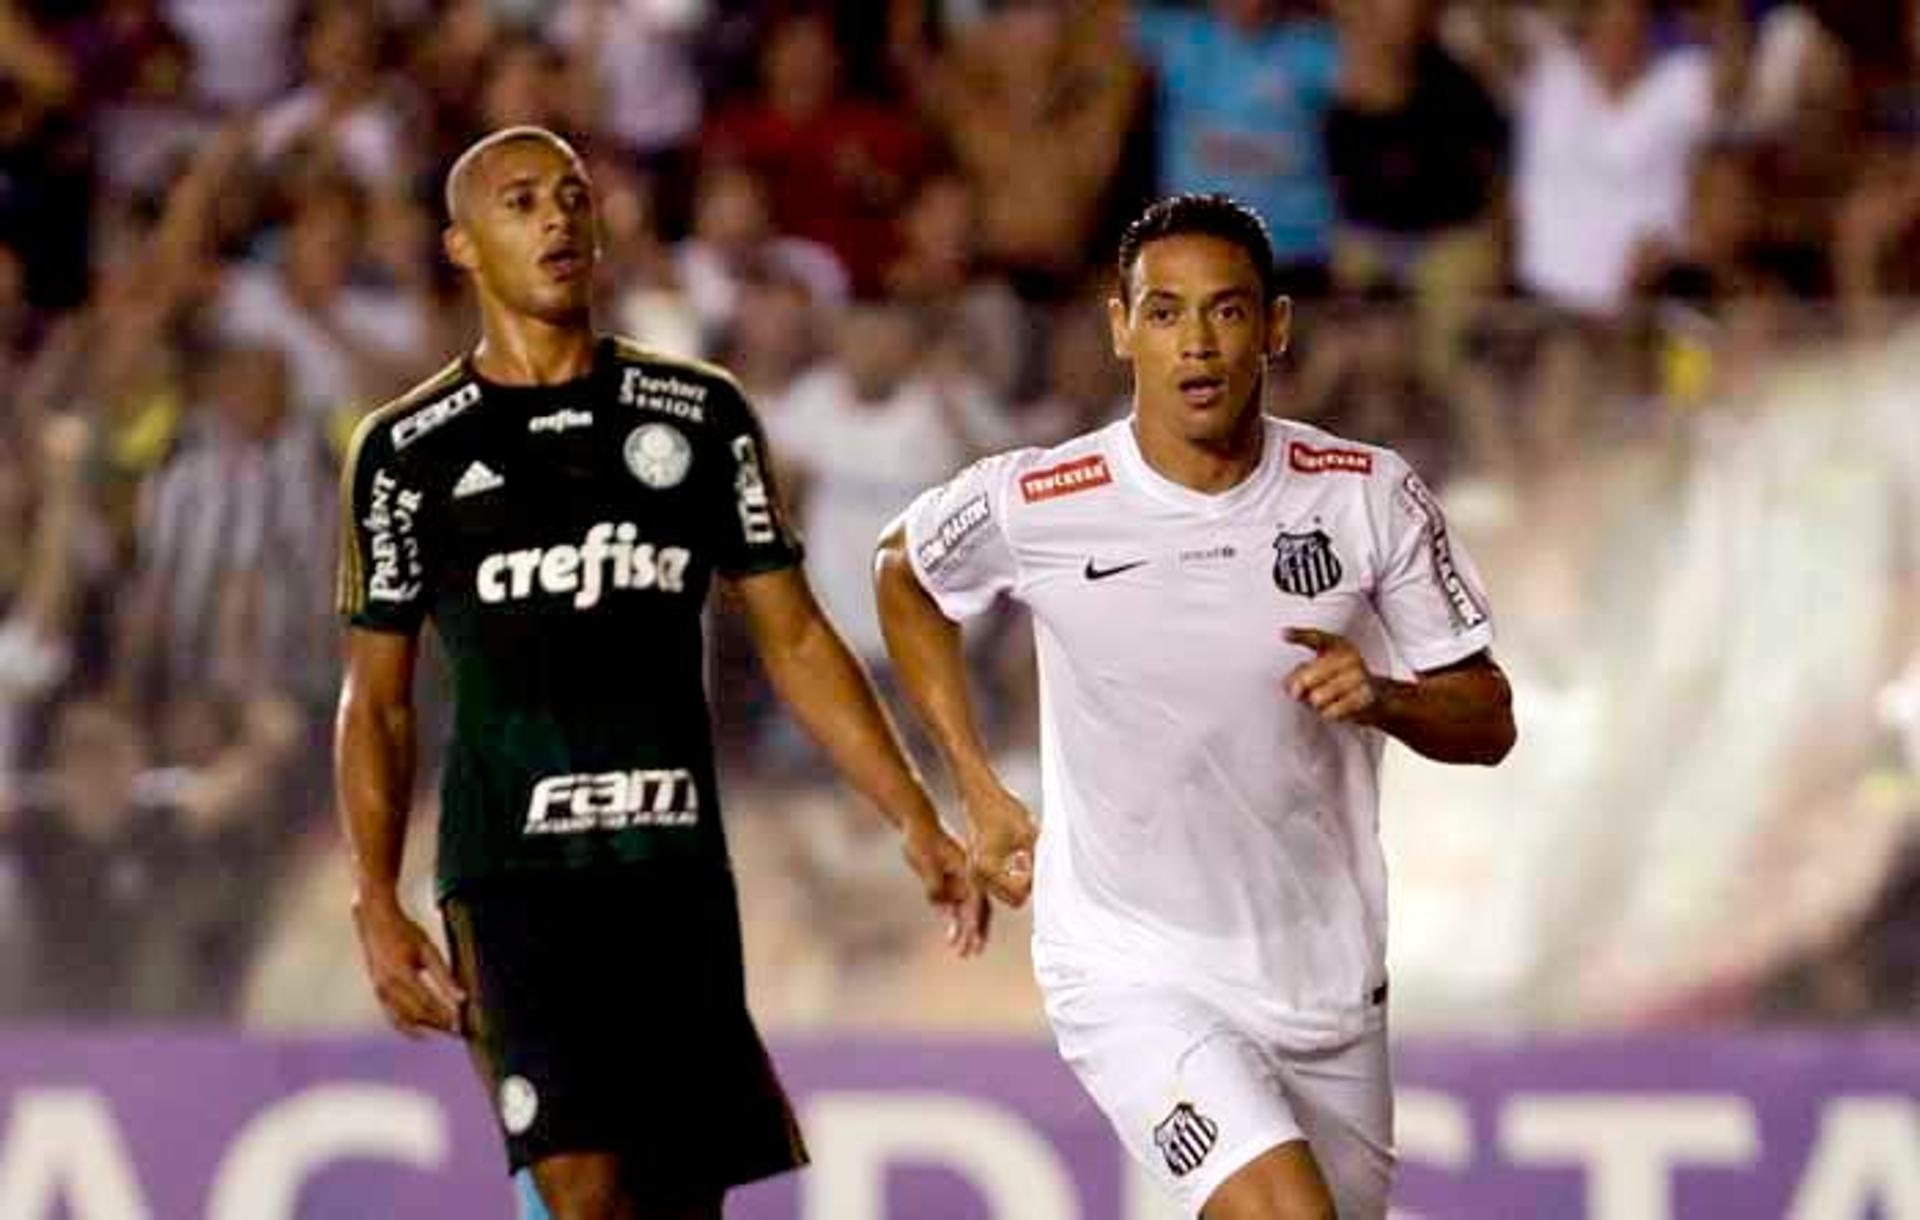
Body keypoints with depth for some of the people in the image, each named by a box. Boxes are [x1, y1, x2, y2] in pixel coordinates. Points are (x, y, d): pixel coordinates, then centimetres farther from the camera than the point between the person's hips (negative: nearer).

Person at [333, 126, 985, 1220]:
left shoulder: (699, 414, 10)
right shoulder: (409, 451, 6)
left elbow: (795, 640, 12)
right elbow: (377, 700, 9)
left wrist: (917, 822, 4)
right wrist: (377, 905, -1)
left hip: (679, 870, 3)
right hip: (511, 873, -3)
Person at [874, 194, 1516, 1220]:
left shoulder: (1370, 497, -5)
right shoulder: (1033, 506, -10)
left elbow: (1487, 721, 2)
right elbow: (903, 573, 13)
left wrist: (1383, 699, -20)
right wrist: (980, 794, 9)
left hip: (1325, 976, 4)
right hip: (1131, 972, -4)